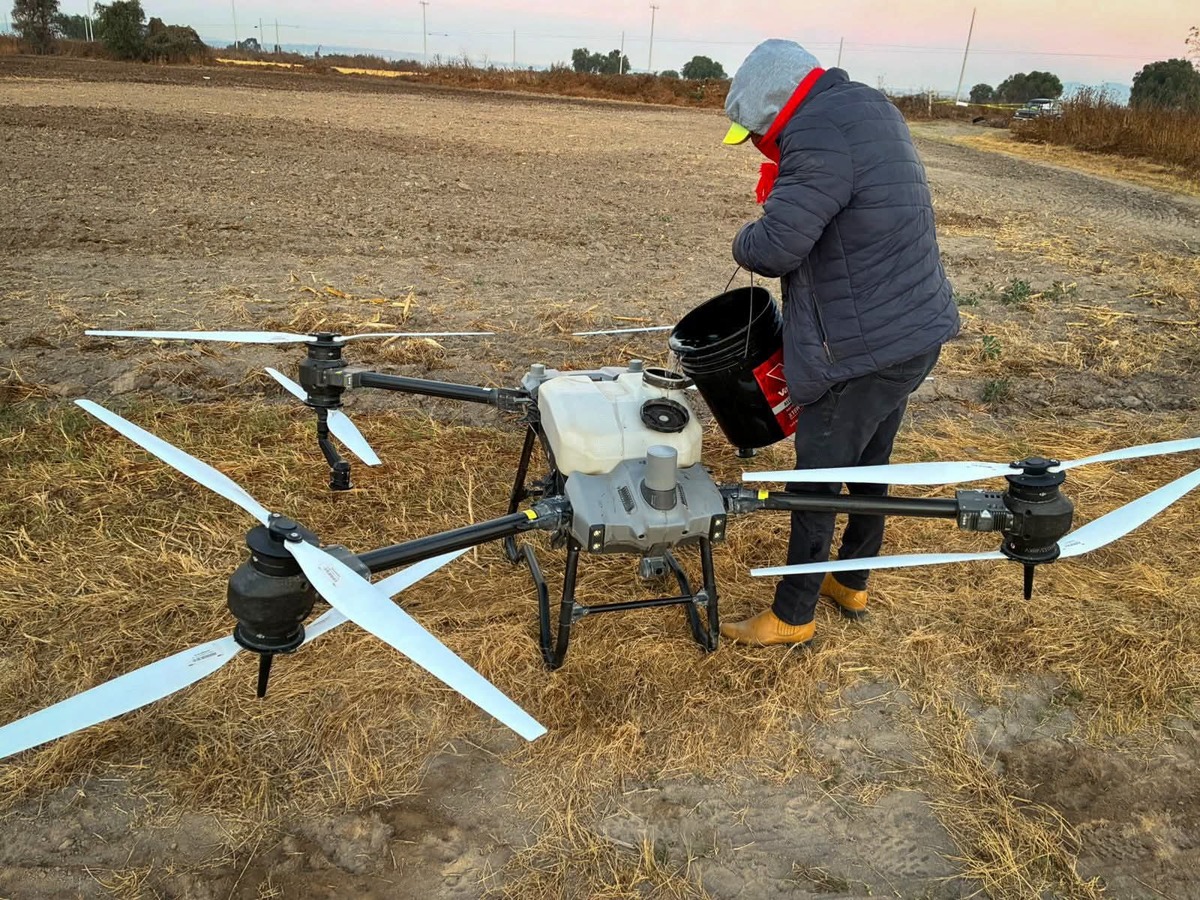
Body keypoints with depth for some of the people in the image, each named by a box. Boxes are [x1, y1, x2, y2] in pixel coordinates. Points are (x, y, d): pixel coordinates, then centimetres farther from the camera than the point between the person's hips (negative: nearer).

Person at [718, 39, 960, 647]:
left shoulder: (818, 134, -21)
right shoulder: (868, 107, 12)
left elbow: (773, 248, -26)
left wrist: (745, 240, -6)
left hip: (865, 348, -10)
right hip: (914, 329, 10)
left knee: (817, 479, 2)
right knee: (869, 465, 21)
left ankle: (792, 616, 17)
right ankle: (851, 584, 38)